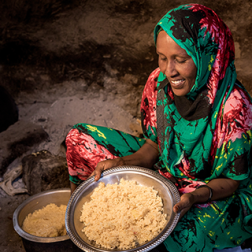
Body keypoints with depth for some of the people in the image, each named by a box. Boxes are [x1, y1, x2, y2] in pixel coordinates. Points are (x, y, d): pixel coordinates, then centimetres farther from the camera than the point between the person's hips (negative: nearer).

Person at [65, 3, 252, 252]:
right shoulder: (159, 81, -12)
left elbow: (231, 180, -16)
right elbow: (153, 146, 0)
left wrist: (194, 196, -35)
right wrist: (121, 163, -18)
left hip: (217, 196, -5)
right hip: (165, 172, 5)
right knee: (80, 138, -3)